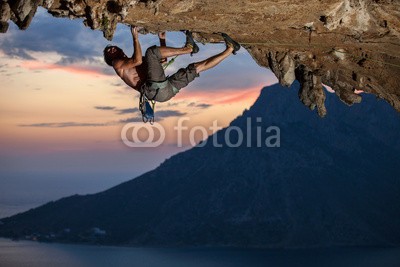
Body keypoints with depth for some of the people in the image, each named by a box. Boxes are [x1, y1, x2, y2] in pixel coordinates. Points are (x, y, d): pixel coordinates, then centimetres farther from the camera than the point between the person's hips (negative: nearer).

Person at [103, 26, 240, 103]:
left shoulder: (133, 63, 38)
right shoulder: (117, 64, 14)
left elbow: (163, 60, 43)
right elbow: (138, 60, -8)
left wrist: (162, 40, 34)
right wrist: (135, 37, -1)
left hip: (167, 88, 8)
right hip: (154, 89, -8)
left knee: (196, 67, 14)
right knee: (151, 51, -17)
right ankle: (188, 48, -10)